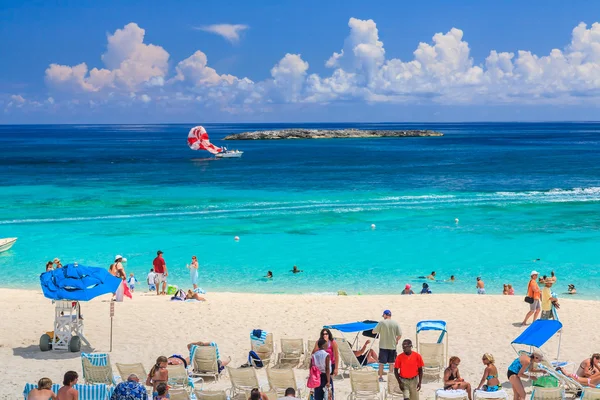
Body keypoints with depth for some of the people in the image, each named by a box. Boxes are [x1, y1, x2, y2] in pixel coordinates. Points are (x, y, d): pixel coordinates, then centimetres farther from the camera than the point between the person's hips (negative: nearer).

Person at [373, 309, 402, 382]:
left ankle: (380, 377, 8)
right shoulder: (395, 323, 0)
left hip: (383, 346, -2)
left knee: (381, 362, 5)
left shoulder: (381, 323, -8)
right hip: (392, 346, 2)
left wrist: (379, 330, 19)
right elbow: (400, 335, -3)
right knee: (391, 362, 13)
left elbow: (373, 332, -2)